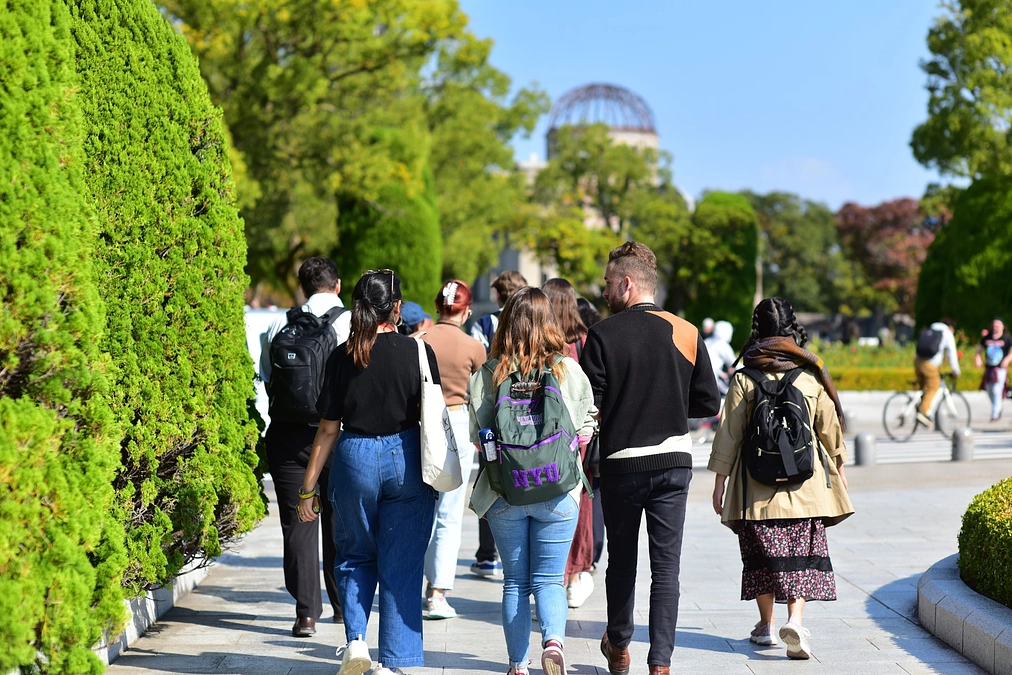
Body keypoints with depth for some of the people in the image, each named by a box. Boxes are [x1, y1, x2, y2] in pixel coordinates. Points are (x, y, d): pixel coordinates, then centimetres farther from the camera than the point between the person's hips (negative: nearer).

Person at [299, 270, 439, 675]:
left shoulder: (343, 356, -2)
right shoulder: (418, 352, -5)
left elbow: (328, 429, -1)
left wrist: (308, 487, 5)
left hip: (355, 459, 1)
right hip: (406, 459, -1)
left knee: (356, 555, 21)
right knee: (401, 565, 7)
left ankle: (355, 640, 5)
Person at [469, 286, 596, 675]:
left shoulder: (488, 373, -4)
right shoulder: (568, 370, -5)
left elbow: (477, 435, -2)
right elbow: (585, 431, 2)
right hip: (557, 492, -1)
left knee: (515, 581, 13)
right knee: (548, 579, 7)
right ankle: (553, 640, -18)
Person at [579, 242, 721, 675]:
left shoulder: (603, 334, -9)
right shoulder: (686, 334, -1)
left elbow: (588, 405, -12)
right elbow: (708, 404, 2)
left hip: (620, 462, -1)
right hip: (673, 461, 1)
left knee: (621, 559, 16)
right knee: (666, 565, 2)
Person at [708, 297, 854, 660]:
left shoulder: (743, 380, -5)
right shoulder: (812, 377, -2)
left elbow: (729, 435, -3)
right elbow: (830, 429, 5)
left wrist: (720, 481, 5)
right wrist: (839, 468, 20)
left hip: (756, 486, 0)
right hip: (805, 483, 0)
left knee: (763, 555, 12)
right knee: (802, 554, 2)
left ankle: (767, 625, 21)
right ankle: (795, 619, -16)